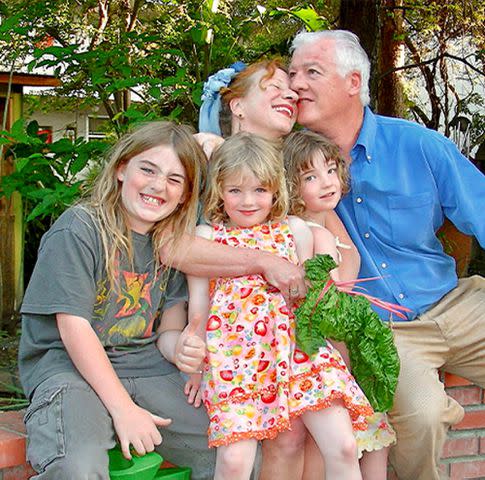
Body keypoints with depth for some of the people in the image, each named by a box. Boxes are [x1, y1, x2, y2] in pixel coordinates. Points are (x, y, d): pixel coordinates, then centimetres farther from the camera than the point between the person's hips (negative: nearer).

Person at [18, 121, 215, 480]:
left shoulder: (174, 245, 10)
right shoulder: (78, 229, -7)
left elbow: (166, 331, 10)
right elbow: (74, 328, -13)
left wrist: (180, 347, -16)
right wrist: (123, 408, -17)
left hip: (146, 370, 6)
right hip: (69, 367, -5)